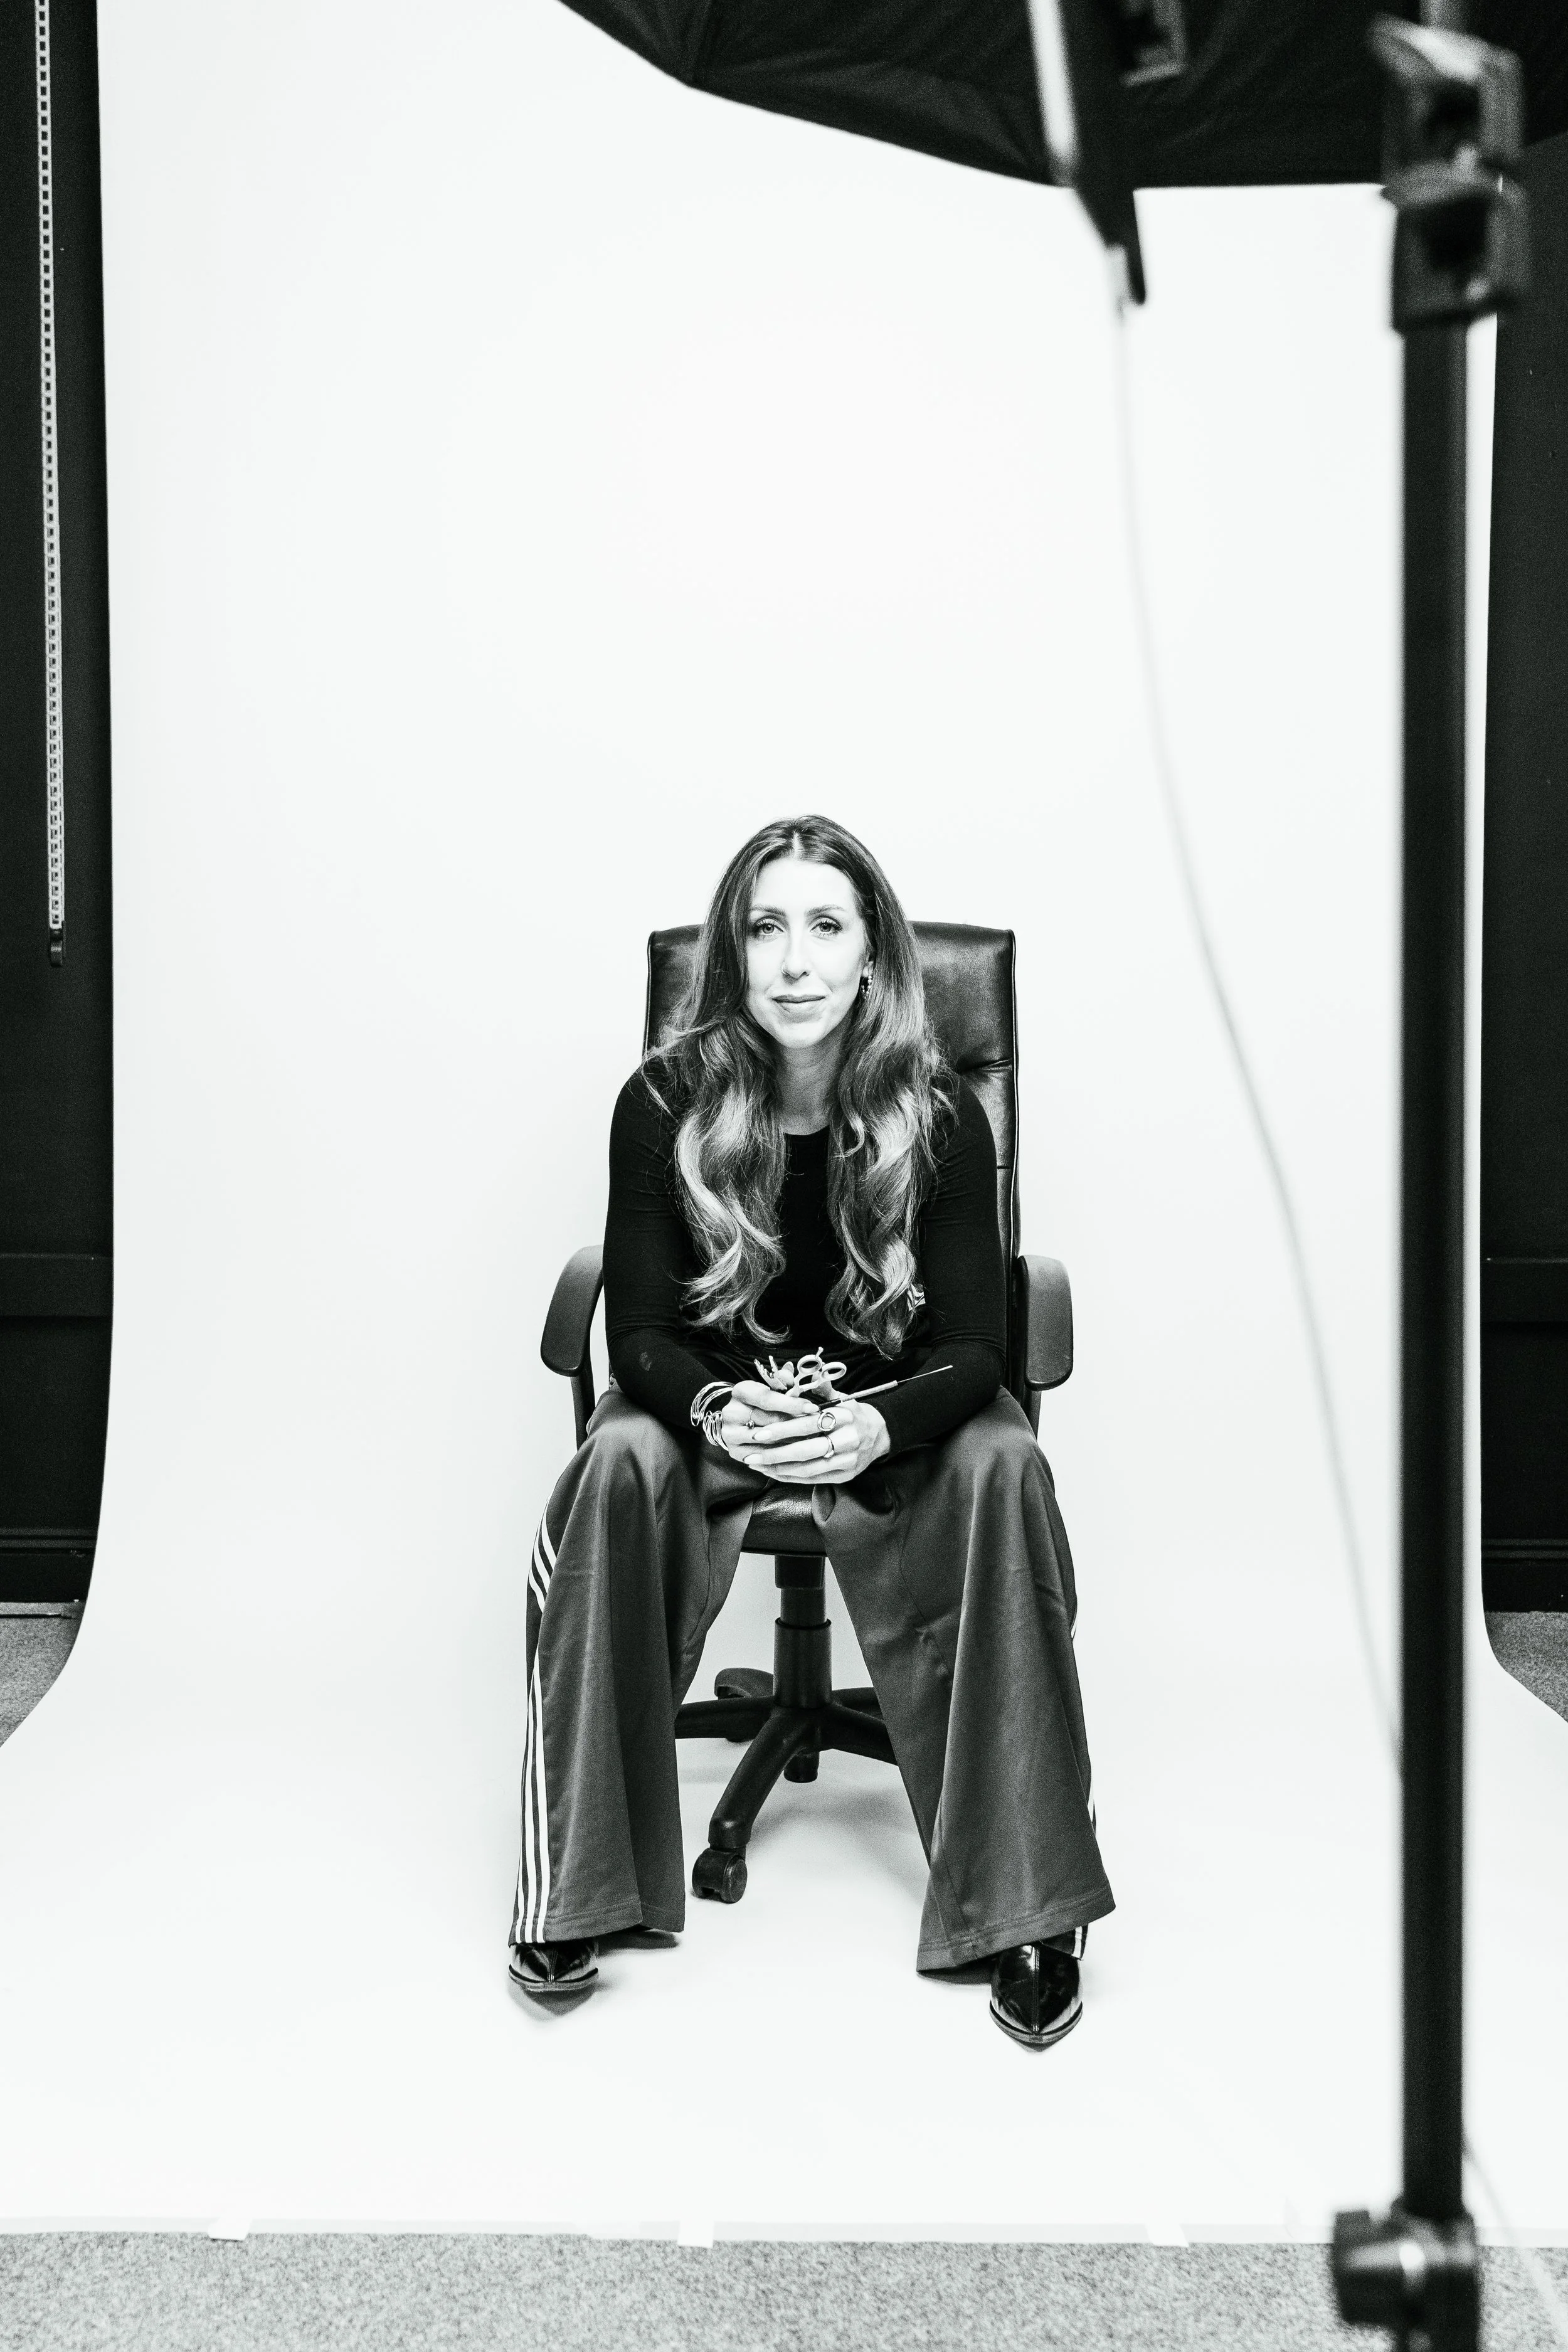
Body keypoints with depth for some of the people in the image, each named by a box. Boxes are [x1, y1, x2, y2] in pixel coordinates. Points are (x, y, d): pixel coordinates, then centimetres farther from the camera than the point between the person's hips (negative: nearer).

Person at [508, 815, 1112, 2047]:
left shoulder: (941, 1114, -13)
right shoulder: (665, 1102, -13)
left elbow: (973, 1347, -13)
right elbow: (641, 1333, -11)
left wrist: (874, 1427, -36)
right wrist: (718, 1410, -34)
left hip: (890, 1406, 0)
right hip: (708, 1394, 0)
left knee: (1003, 1470, -31)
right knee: (620, 1467, -32)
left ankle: (1029, 1908, -23)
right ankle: (570, 1883, -23)